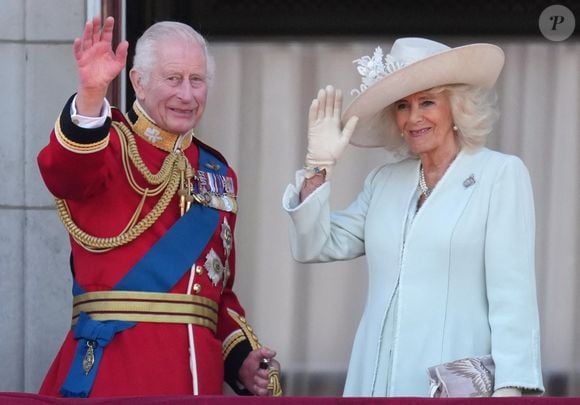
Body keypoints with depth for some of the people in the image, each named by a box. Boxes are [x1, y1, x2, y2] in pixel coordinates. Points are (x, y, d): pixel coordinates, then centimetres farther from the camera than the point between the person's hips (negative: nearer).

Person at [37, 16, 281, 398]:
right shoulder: (109, 144, 0)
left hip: (198, 370, 5)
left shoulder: (218, 175, 17)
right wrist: (91, 94, -41)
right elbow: (63, 171, -25)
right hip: (114, 363, -5)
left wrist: (243, 358, 7)